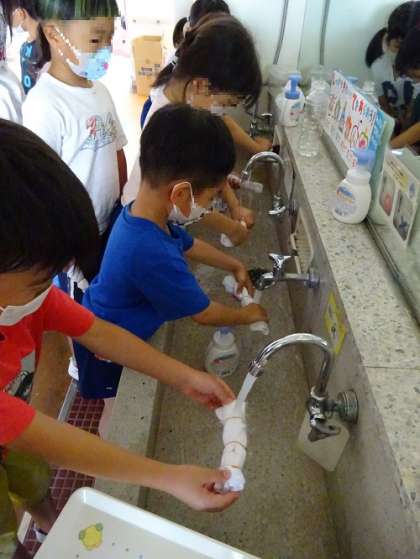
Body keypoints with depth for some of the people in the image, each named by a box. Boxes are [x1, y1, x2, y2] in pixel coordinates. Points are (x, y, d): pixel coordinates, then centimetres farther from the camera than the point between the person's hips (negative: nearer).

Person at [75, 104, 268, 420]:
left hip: (108, 327, 8)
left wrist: (234, 265, 14)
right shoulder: (154, 256, -43)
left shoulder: (143, 215, -15)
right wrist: (247, 316, -7)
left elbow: (189, 245, 9)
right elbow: (205, 314, -26)